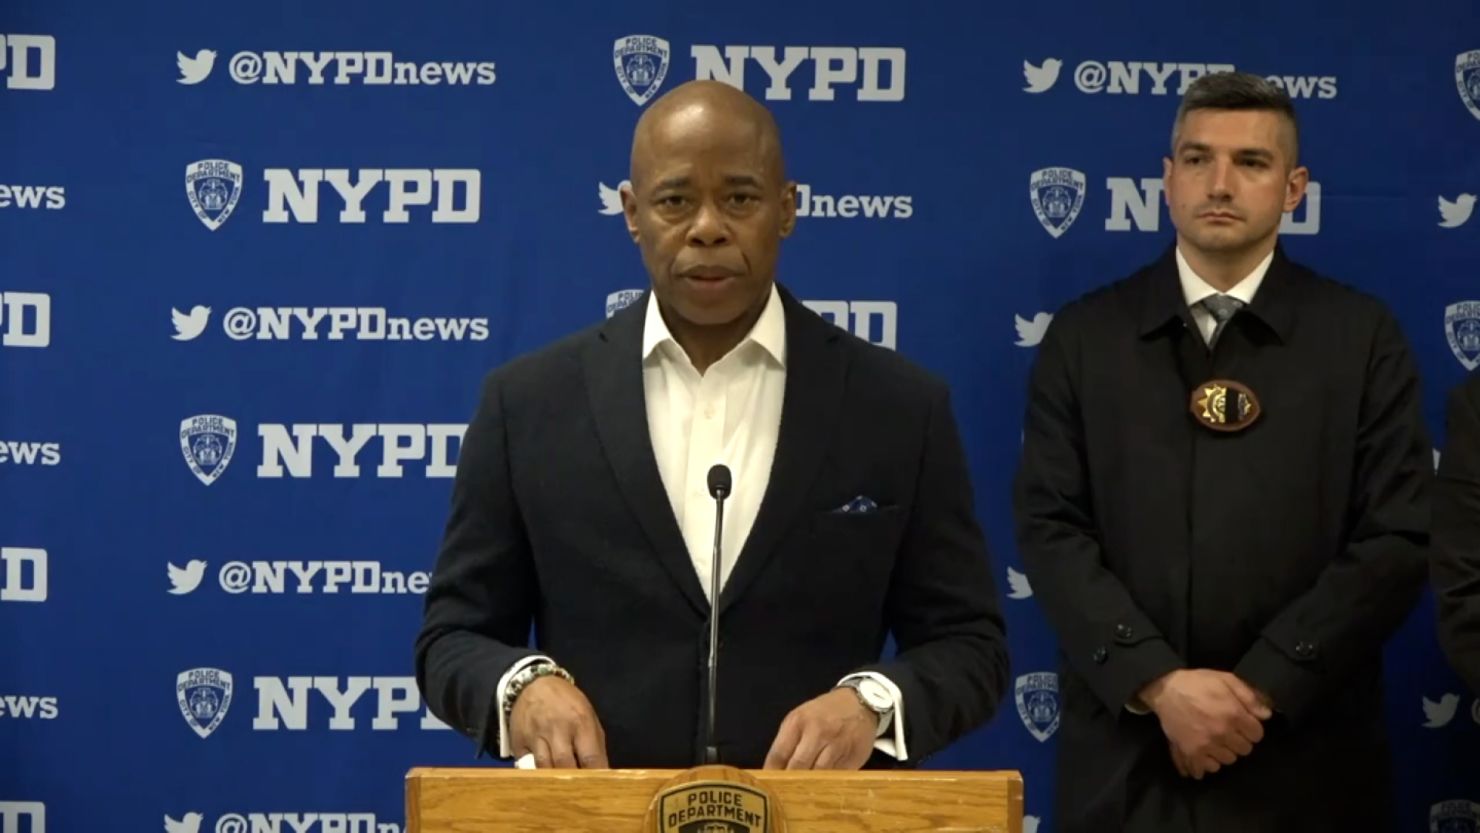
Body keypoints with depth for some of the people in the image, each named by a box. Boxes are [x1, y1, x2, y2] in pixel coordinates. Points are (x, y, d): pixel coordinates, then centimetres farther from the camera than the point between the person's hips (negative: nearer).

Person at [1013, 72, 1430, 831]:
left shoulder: (1362, 337, 2)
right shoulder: (1084, 336, 5)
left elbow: (1397, 539, -4)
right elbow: (1050, 527, -2)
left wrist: (1260, 686, -12)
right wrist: (1158, 683, -14)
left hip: (1302, 758, -1)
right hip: (1123, 753, 1)